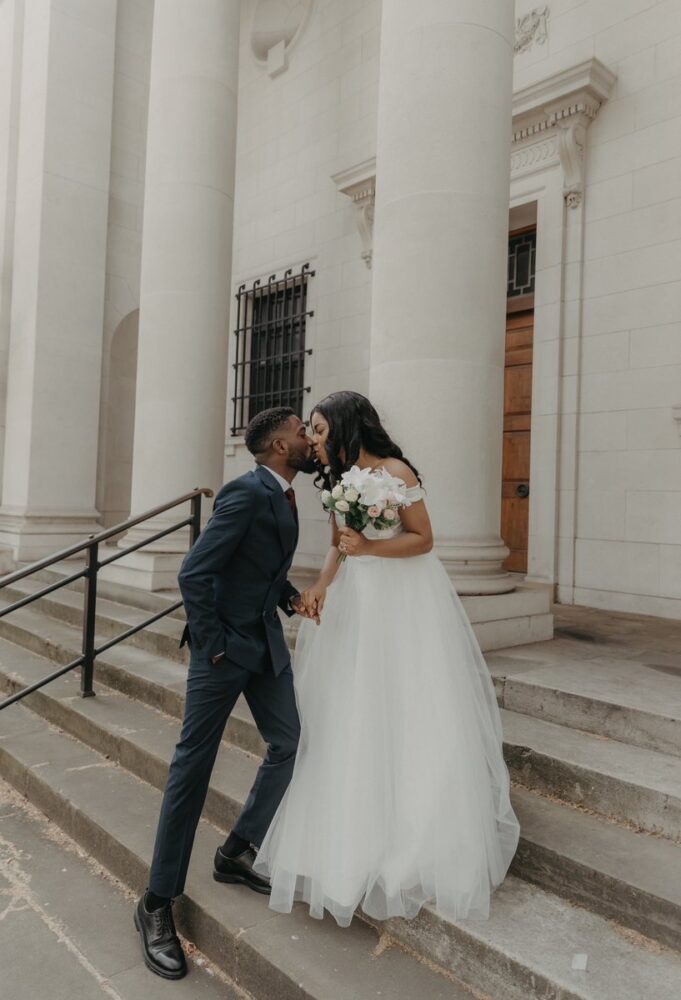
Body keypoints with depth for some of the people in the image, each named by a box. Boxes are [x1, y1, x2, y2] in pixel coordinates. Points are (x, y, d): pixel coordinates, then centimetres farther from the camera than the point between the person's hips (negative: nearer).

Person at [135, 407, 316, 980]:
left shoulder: (284, 495, 8)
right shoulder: (248, 492, -20)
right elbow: (194, 573, -23)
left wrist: (291, 596, 5)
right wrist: (211, 646, -17)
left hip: (267, 641, 9)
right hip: (226, 644, -9)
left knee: (289, 745, 10)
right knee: (194, 765, 0)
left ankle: (237, 853, 30)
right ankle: (158, 903, 16)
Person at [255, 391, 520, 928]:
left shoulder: (395, 471, -12)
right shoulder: (338, 479, 9)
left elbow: (423, 539, -9)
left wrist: (369, 547, -20)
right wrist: (322, 587, -3)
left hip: (403, 605, -6)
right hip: (353, 604, 7)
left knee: (407, 721, 1)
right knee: (348, 721, 9)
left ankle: (420, 845, 21)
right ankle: (352, 845, 26)